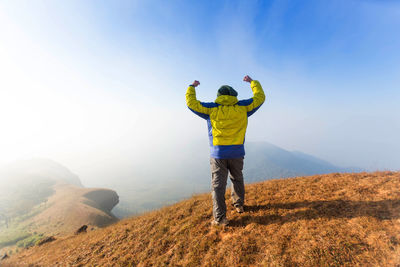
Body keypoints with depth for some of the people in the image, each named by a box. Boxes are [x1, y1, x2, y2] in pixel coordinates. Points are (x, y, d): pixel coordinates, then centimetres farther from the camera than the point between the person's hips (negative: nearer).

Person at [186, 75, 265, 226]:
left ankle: (220, 218, 7)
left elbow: (191, 102, -1)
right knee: (237, 179, 24)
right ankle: (239, 205, 40)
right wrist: (252, 82, 29)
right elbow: (260, 97, 14)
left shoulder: (211, 109, -3)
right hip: (237, 153, 3)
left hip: (218, 154, -2)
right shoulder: (242, 108, 2)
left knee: (218, 184, 4)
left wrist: (192, 87, 17)